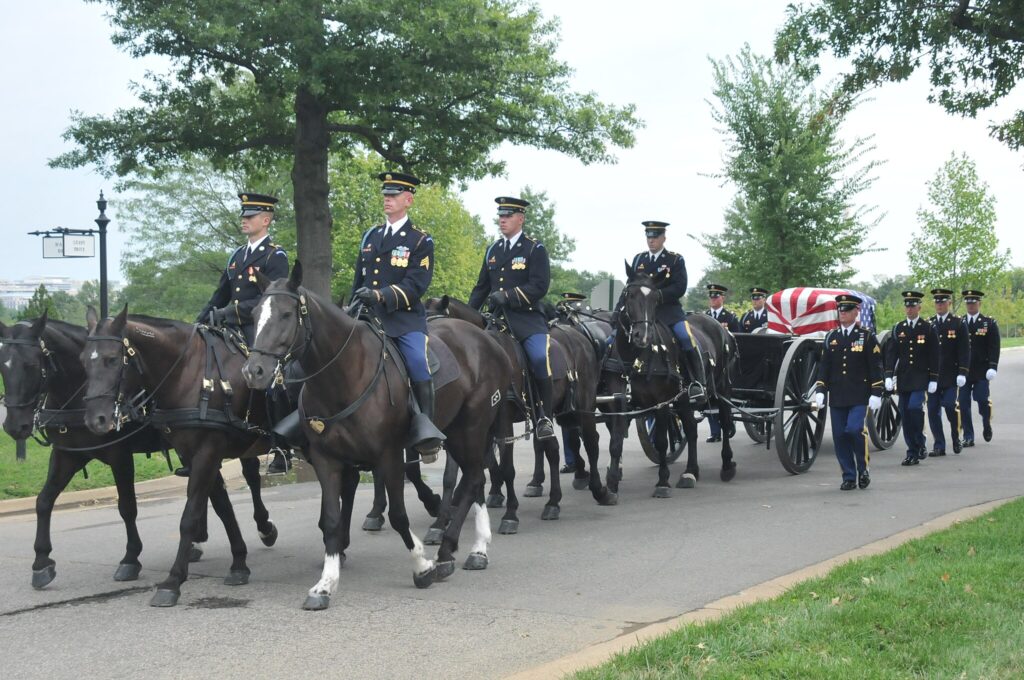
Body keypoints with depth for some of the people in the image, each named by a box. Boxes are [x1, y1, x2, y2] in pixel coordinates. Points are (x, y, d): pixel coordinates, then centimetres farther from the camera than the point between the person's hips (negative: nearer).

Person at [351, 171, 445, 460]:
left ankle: (425, 432, -18)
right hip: (369, 316, 5)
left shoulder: (421, 241, 1)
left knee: (418, 365, -26)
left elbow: (416, 285, -11)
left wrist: (380, 295, -23)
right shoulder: (370, 236, 18)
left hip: (405, 319, -5)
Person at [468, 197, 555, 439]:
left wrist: (508, 296, -21)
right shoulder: (492, 250, 18)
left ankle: (543, 416, -15)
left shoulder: (535, 249, 1)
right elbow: (481, 287, 23)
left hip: (527, 317, -6)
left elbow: (539, 287, -10)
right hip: (497, 317, 6)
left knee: (540, 358, -29)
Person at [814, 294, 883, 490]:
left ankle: (863, 468, 2)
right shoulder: (831, 337, 11)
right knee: (840, 436, 2)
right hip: (837, 397, 4)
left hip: (859, 396, -4)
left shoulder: (867, 337, 1)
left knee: (854, 429, -19)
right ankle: (849, 477, 12)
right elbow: (824, 366, 12)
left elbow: (875, 368, -1)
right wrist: (820, 391, 2)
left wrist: (876, 394, -8)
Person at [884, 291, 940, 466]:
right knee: (905, 414, 3)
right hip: (903, 378, 4)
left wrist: (933, 379, -5)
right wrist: (889, 376, -4)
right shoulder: (898, 328, 9)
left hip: (920, 377, -4)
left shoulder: (928, 328, 1)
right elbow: (891, 353, 6)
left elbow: (934, 356, 0)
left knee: (915, 407, -22)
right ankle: (912, 453, 9)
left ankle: (920, 443, -2)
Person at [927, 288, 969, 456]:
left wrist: (962, 372, -10)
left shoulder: (958, 323, 1)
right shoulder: (928, 324, 10)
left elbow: (964, 350, -2)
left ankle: (956, 438, 14)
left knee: (950, 406, -10)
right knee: (933, 410, 1)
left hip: (950, 376, -3)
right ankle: (939, 446, 8)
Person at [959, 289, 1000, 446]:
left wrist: (992, 367, -13)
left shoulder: (989, 323, 3)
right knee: (964, 404, 0)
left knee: (982, 400, -7)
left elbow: (994, 348, -2)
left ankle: (987, 425, 23)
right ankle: (968, 437, 7)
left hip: (981, 371, -2)